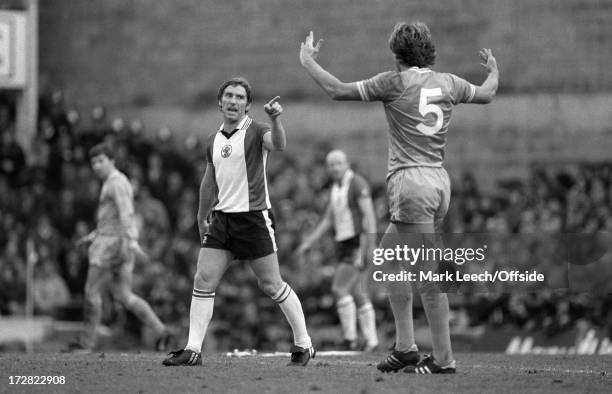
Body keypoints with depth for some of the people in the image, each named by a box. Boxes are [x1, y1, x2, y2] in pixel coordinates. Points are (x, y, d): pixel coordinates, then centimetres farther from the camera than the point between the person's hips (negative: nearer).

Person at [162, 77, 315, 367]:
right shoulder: (213, 142, 12)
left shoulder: (256, 132, -5)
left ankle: (303, 345, 11)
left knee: (271, 285, -2)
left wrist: (275, 119, -46)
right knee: (203, 280, -4)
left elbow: (278, 144, -28)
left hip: (254, 217, -6)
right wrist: (202, 218, 29)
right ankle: (193, 350, -2)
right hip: (222, 218, 6)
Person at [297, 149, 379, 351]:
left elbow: (369, 216, -18)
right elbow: (328, 220, 19)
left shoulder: (358, 184, -12)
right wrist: (309, 242, 9)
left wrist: (368, 249, -24)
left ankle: (350, 338, -15)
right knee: (359, 296, 7)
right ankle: (371, 342, 9)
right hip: (344, 245, 9)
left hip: (359, 243, -9)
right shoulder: (336, 188, 15)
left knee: (339, 288, -17)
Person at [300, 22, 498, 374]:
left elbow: (338, 90, -3)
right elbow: (486, 94, 30)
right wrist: (493, 70, 52)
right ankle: (404, 346, 13)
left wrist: (308, 61, 12)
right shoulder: (447, 82, 11)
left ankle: (444, 359, -7)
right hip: (439, 179, 7)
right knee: (387, 255, 15)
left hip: (411, 180, -7)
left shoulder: (395, 82, -5)